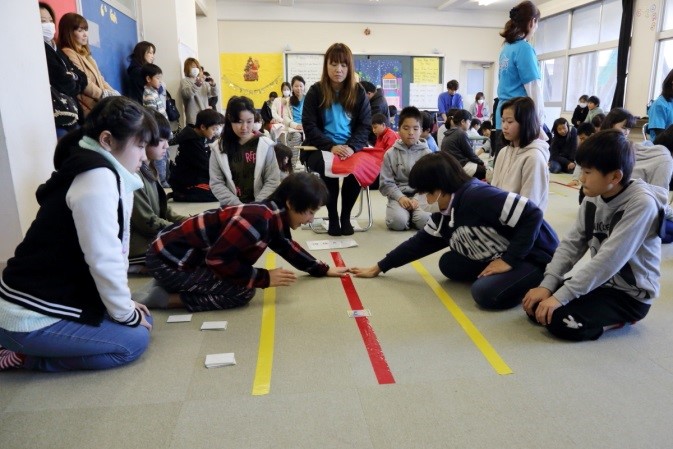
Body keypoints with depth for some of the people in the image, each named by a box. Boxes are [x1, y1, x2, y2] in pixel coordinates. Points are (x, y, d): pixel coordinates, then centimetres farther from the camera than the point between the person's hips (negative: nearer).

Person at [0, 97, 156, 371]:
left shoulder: (104, 174, 9)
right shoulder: (97, 177, -22)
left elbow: (113, 249, 9)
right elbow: (103, 259, -23)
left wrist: (126, 306, 7)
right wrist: (127, 314, -10)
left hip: (51, 302, 10)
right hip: (30, 319, -10)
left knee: (141, 320, 12)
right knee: (135, 340, -5)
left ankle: (27, 349, 14)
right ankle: (24, 356, 1)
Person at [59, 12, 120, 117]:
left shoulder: (84, 53, 23)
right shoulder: (68, 53, -7)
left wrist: (113, 93, 1)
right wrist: (108, 96, -9)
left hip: (101, 101, 8)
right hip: (92, 106, -8)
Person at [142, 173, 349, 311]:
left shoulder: (275, 217, 3)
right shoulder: (258, 220, -28)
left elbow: (288, 248, 21)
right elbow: (216, 258, -26)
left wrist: (323, 269, 20)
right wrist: (264, 278, -19)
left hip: (187, 254, 10)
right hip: (168, 260, -10)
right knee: (243, 291, -16)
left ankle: (170, 286, 17)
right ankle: (167, 297, -8)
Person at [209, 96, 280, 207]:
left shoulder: (265, 145, -1)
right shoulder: (219, 148, 1)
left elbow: (272, 181, -3)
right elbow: (216, 183, -1)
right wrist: (237, 205, -13)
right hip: (231, 209, 1)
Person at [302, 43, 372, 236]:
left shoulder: (358, 92, 7)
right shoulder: (315, 91, 2)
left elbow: (365, 125, 1)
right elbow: (309, 126, -5)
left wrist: (352, 147, -19)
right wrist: (331, 146, -21)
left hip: (351, 148, 1)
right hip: (321, 147, -1)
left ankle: (346, 217, -9)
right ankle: (332, 218, -12)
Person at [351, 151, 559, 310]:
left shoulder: (477, 196, -27)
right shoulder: (445, 214, 1)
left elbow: (532, 215, -30)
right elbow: (420, 242, 9)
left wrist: (509, 260, -26)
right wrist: (377, 268, 11)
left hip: (534, 256, -8)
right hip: (500, 257, 9)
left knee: (486, 293, -28)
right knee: (448, 264, 2)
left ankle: (536, 283, -4)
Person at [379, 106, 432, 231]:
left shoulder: (427, 154, 3)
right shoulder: (391, 154, 2)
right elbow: (386, 183, 0)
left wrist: (417, 198, -18)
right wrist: (400, 197, -15)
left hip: (421, 195, 1)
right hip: (398, 195, 0)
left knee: (424, 221, -29)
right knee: (397, 222, -30)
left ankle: (410, 216, 4)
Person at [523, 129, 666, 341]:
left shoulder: (641, 204, -23)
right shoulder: (593, 198, -2)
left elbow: (610, 259, -30)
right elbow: (571, 243, -3)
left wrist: (561, 296, -32)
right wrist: (547, 285, -16)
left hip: (631, 294, -7)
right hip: (600, 281, 7)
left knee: (560, 320, -24)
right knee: (535, 305, -6)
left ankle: (620, 319, 1)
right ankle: (610, 314, 8)